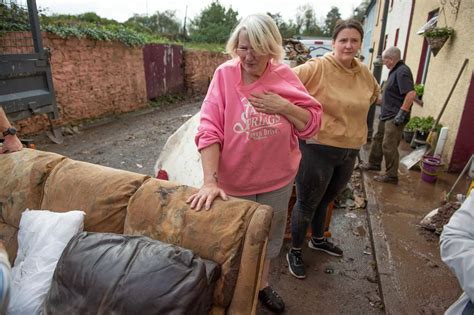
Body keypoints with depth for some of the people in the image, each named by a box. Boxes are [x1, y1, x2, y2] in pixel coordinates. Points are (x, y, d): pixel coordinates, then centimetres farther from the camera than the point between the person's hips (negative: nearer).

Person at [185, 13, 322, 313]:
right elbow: (210, 130, -19)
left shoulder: (285, 76, -7)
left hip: (277, 179, 3)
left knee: (269, 236, 24)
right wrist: (210, 181, -27)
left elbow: (313, 124, -5)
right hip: (234, 181, -2)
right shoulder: (225, 74, -13)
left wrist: (283, 106, -23)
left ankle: (262, 284, 52)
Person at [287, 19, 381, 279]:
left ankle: (318, 240, 49)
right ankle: (294, 252, 29)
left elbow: (374, 95, 26)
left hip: (350, 151, 7)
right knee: (306, 204, 7)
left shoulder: (364, 73, 5)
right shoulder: (317, 67, -15)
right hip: (317, 148, -6)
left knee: (325, 200, 25)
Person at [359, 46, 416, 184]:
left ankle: (391, 175, 3)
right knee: (378, 139, 20)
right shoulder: (395, 70, 13)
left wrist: (402, 113, -24)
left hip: (395, 117, -10)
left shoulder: (402, 71, -17)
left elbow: (411, 93, -26)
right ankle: (373, 164, 36)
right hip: (387, 115, 10)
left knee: (389, 146, -7)